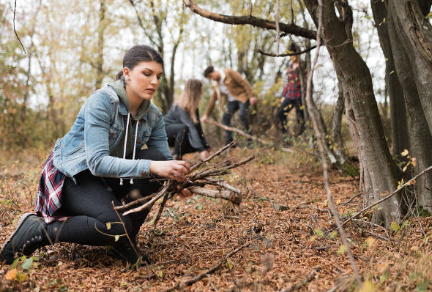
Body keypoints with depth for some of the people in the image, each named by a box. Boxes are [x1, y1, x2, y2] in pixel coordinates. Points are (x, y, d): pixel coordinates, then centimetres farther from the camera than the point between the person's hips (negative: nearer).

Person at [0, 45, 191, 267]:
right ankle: (37, 229, -10)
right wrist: (150, 167, -43)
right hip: (73, 176, -7)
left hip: (109, 178, 7)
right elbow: (97, 162, -33)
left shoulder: (153, 116, -4)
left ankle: (125, 242, -9)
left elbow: (165, 162, -6)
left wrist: (178, 180, -30)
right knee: (116, 226, -31)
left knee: (156, 157, -18)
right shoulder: (102, 101, -24)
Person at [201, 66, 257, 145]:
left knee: (243, 115, -25)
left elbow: (243, 82, -14)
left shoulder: (229, 72, -12)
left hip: (242, 97, -6)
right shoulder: (215, 84, 7)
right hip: (232, 101, 6)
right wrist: (206, 115, 9)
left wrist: (251, 96, -20)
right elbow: (212, 99, 12)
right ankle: (229, 141, -5)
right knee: (225, 117, -11)